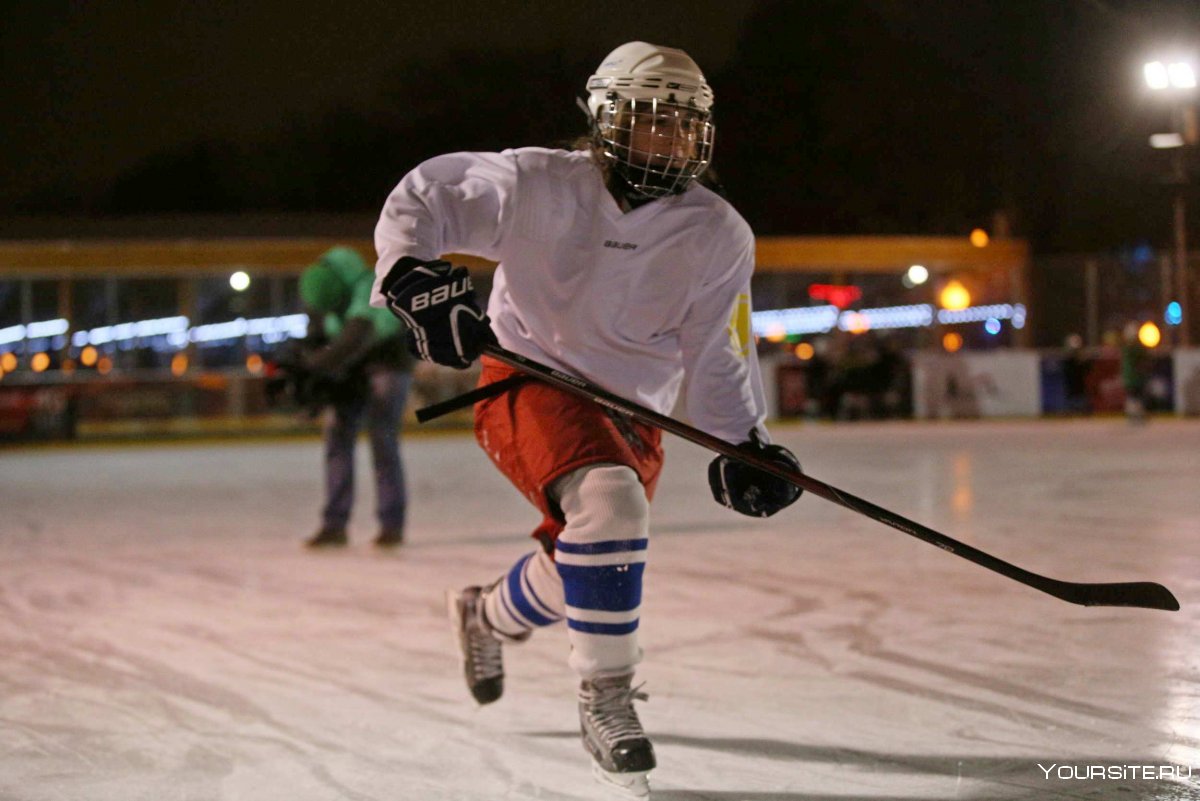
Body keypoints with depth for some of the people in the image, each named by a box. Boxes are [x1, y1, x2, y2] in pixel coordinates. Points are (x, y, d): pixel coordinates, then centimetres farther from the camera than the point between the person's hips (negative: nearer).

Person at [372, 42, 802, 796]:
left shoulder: (720, 237, -7)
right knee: (609, 501, -31)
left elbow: (717, 357, -4)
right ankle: (606, 699, -17)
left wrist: (744, 447, -15)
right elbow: (423, 197, -9)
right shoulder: (539, 186, -15)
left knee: (581, 573, 4)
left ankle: (489, 616, 41)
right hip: (526, 385, -5)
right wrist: (413, 275, -27)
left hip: (628, 411, 5)